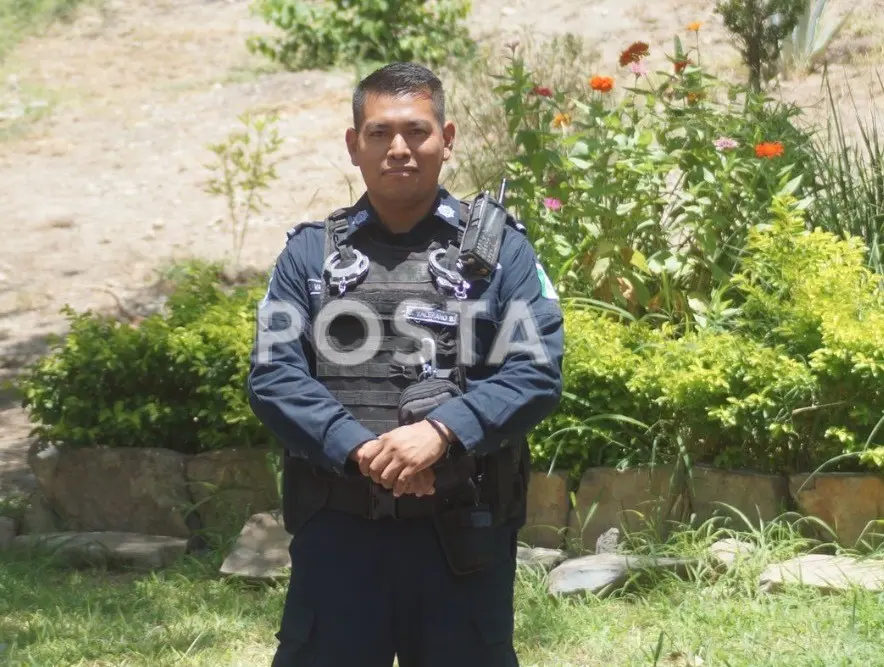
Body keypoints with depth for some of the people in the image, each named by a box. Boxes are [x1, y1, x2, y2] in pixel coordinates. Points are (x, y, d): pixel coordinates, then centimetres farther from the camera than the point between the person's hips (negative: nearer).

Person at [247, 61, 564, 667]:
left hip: (462, 529, -1)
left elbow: (537, 371, -5)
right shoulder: (310, 253, 8)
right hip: (337, 528, 1)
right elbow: (272, 376, -1)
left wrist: (441, 432, -20)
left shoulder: (500, 248, 5)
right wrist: (358, 447, -17)